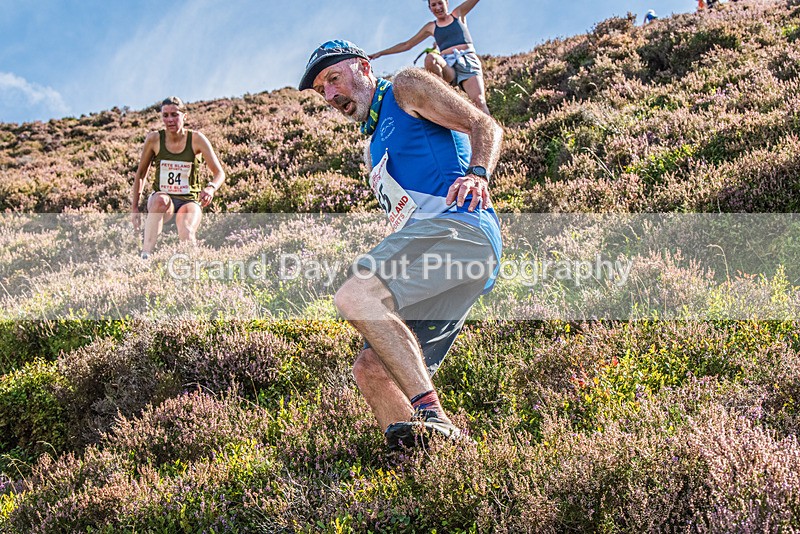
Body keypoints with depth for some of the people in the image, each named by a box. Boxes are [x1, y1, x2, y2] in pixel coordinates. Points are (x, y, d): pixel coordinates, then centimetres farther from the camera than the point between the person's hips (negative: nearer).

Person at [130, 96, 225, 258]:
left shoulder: (196, 139, -7)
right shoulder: (154, 139, -4)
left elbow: (219, 173, -7)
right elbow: (141, 174, 8)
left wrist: (211, 188, -31)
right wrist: (134, 208, 2)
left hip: (189, 200, -1)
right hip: (162, 197, 1)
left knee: (186, 236, -32)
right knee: (160, 200, -38)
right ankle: (145, 255, -40)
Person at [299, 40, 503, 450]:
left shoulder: (406, 88, 12)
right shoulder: (376, 149, 35)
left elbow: (484, 125, 0)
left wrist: (477, 174, -20)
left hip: (457, 225, -9)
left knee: (354, 298, -29)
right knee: (370, 370, -1)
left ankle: (432, 416, -33)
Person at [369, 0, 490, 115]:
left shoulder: (458, 14, 18)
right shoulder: (431, 27, 20)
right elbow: (407, 44, 24)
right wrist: (380, 53, 22)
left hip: (468, 61, -1)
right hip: (448, 65, 1)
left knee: (478, 100, -25)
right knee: (430, 57, -34)